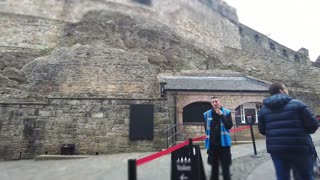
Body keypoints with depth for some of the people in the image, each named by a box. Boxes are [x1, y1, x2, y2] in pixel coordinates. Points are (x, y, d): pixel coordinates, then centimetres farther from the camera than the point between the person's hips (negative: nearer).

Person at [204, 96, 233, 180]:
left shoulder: (226, 112, -3)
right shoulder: (207, 114, 0)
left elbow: (229, 126, -13)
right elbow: (206, 129, 8)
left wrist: (221, 115, -20)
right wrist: (208, 138, 7)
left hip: (223, 143, -2)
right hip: (212, 144, 2)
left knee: (225, 166, 4)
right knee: (214, 166, 14)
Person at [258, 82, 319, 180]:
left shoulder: (263, 109, 5)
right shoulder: (297, 103, -4)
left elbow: (262, 131, 10)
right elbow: (313, 125, -3)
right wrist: (303, 132, 17)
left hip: (276, 150, 3)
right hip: (299, 148, -2)